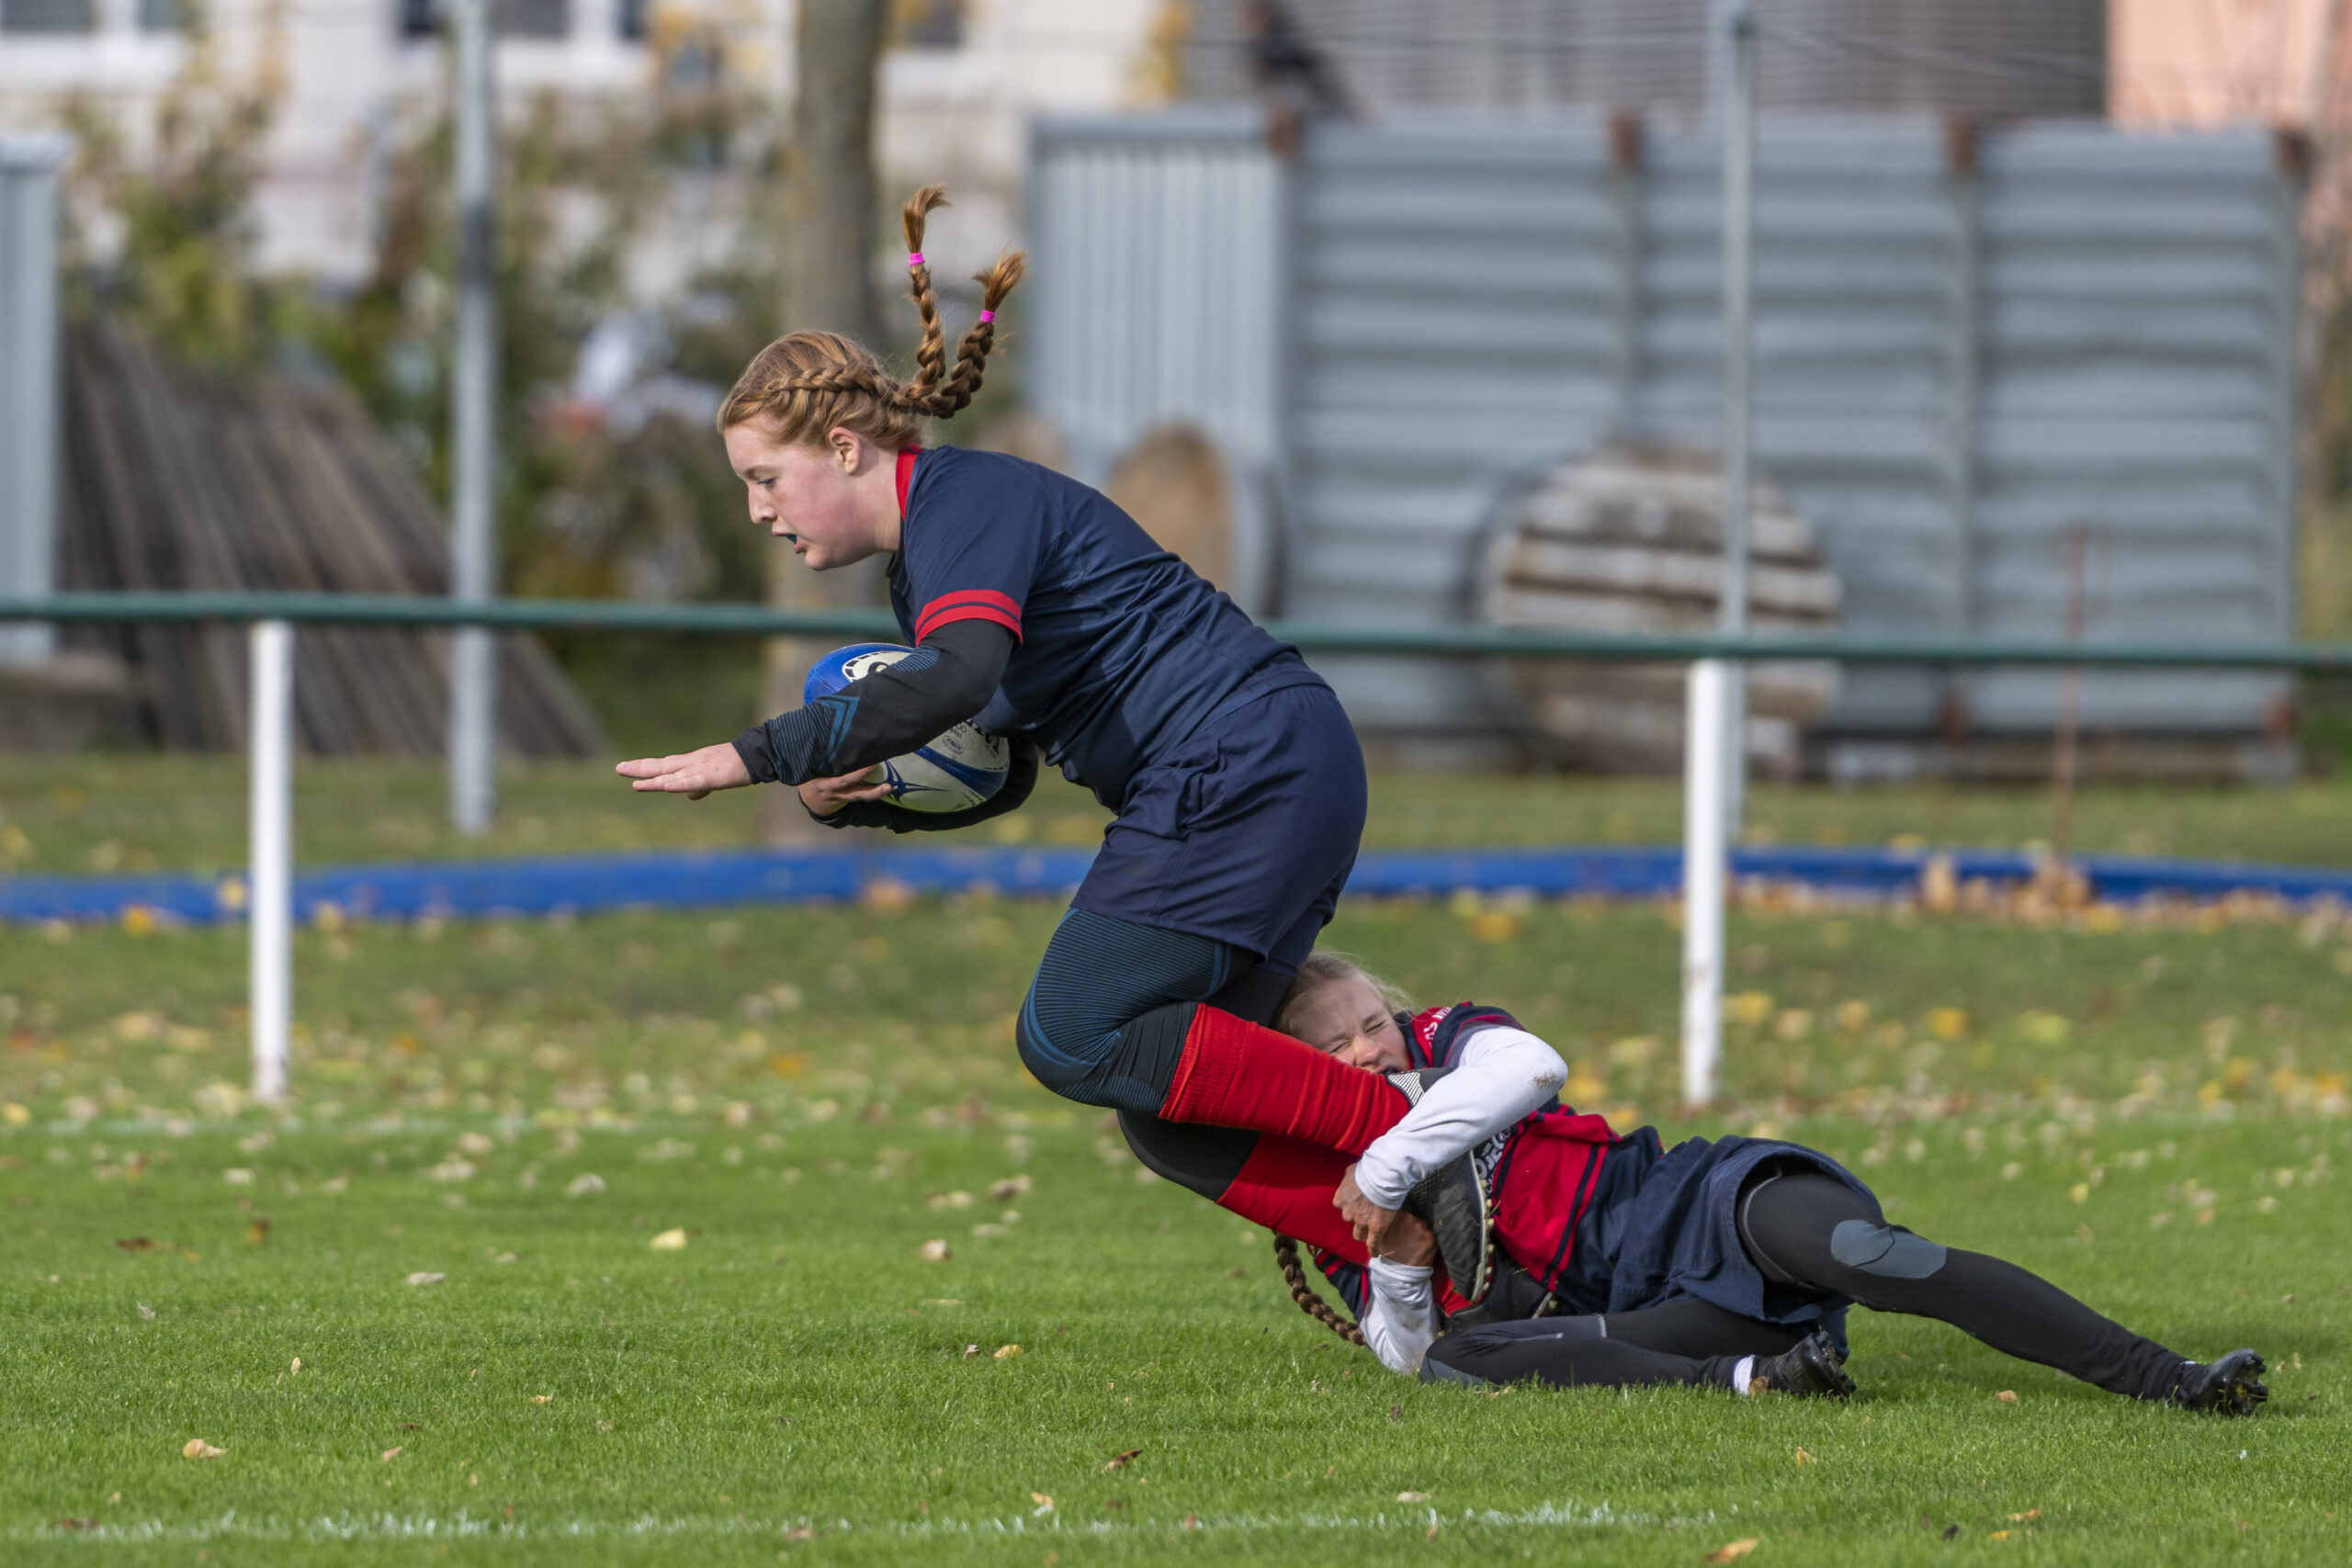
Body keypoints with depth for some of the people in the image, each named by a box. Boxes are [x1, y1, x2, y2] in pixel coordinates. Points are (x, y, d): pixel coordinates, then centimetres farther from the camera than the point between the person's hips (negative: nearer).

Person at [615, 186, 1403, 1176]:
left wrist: (757, 756, -27)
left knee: (1072, 1041, -14)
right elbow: (1000, 776, 24)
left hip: (1243, 765, -10)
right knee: (1165, 1109, 6)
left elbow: (957, 679, -31)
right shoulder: (919, 569, 20)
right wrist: (846, 795, 5)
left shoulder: (966, 501, -11)